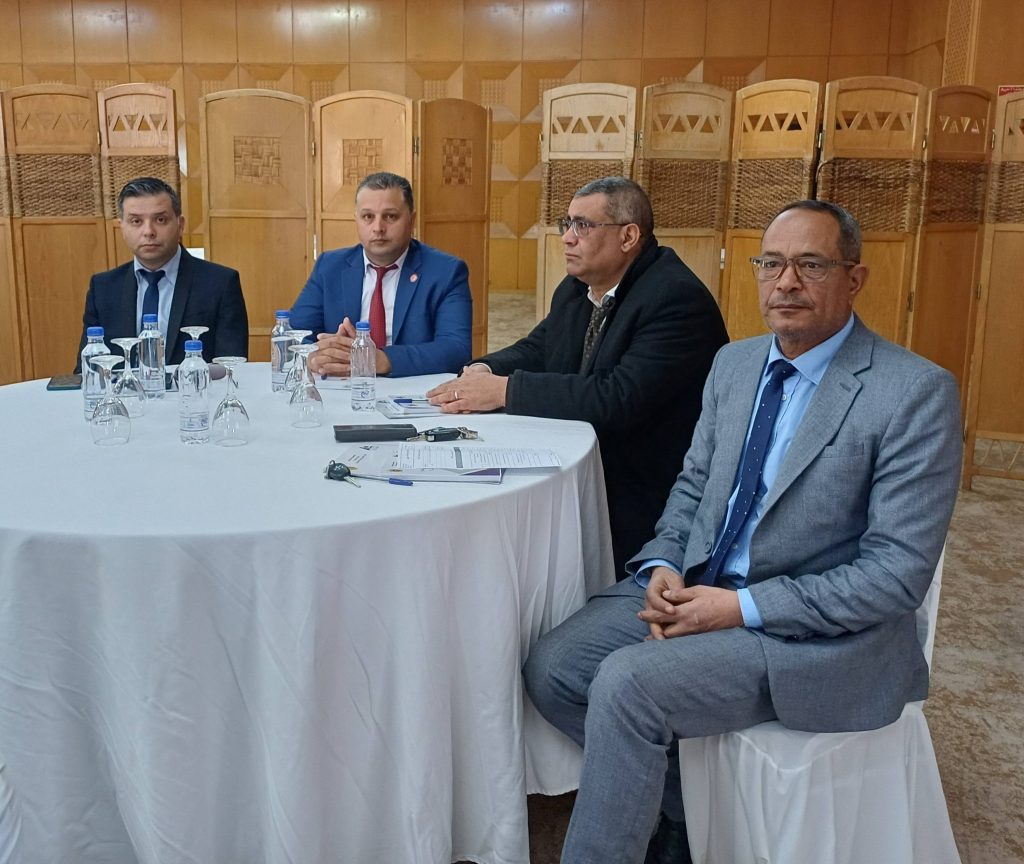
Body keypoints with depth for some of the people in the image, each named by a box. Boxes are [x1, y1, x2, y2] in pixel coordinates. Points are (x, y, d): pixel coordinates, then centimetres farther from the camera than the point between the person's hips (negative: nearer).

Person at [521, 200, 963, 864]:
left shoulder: (918, 393, -14)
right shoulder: (734, 363, 8)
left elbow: (898, 572, -16)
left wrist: (742, 607, -20)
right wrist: (664, 567, -6)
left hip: (817, 632, -7)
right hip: (694, 588, 7)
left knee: (628, 682, -26)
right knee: (552, 669, -8)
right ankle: (680, 802, 14)